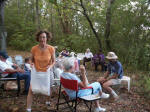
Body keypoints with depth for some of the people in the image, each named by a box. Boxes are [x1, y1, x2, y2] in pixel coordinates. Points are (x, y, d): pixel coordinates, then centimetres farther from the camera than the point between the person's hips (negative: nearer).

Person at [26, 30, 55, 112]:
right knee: (31, 90, -7)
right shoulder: (34, 49, -15)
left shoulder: (51, 49, -16)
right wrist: (34, 65, -18)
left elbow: (53, 61, -3)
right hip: (36, 72, 0)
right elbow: (32, 60, 3)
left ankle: (48, 101, 50)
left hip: (47, 72, 0)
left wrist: (50, 66, -23)